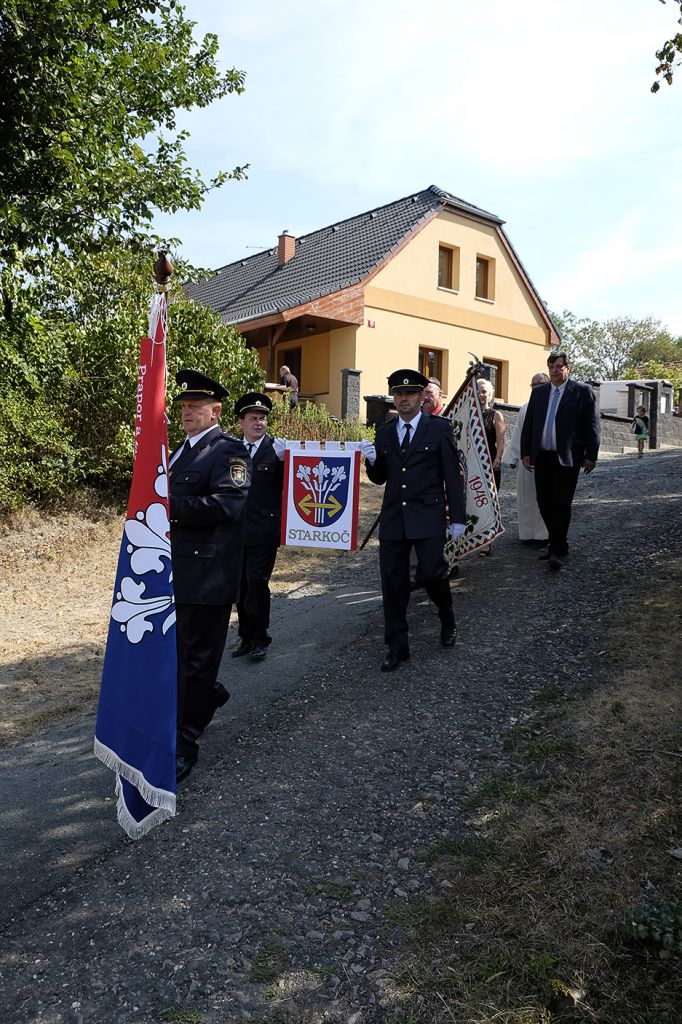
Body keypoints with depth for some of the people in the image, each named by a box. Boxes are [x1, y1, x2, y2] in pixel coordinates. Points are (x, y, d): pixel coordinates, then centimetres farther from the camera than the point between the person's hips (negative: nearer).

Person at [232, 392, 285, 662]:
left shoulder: (276, 449, -3)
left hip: (264, 530, -4)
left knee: (257, 583, -5)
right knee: (241, 586, 11)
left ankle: (260, 639, 11)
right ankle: (246, 637, 24)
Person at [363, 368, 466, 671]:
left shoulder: (438, 427, 0)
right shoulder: (384, 432, 11)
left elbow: (452, 475, -1)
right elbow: (380, 478, 13)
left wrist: (457, 516, -3)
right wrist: (372, 460, -9)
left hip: (427, 515, -3)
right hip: (393, 517, 4)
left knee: (432, 573, -8)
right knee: (393, 582, 5)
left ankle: (447, 619, 25)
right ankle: (397, 646, 17)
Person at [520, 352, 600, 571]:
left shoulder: (582, 391, -1)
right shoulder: (538, 392, 12)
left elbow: (592, 425, -2)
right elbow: (528, 424, 14)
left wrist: (591, 455, -6)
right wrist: (526, 452, 7)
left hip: (568, 458, -5)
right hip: (541, 458, 5)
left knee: (561, 505, -5)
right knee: (544, 503, 8)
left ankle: (557, 551, 2)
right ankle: (557, 543, 22)